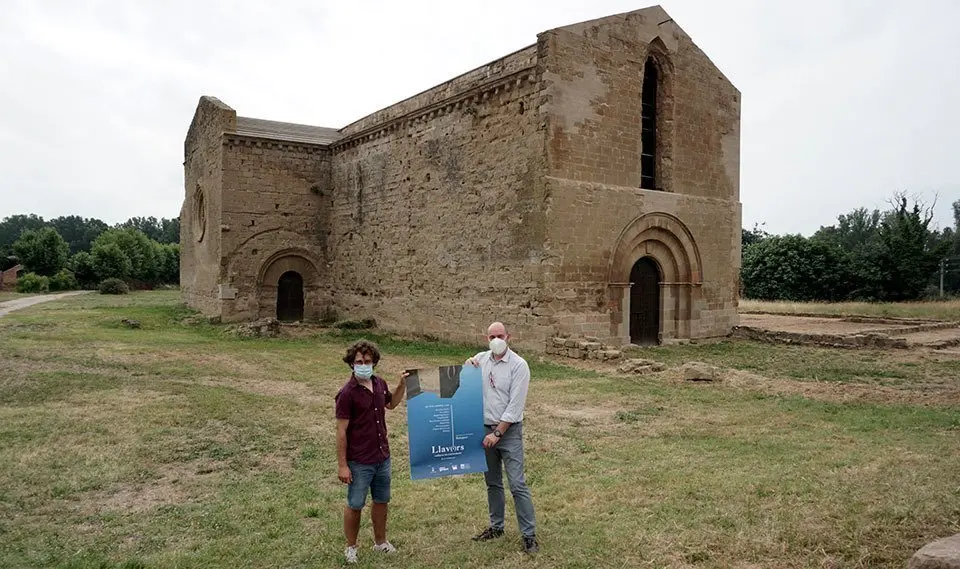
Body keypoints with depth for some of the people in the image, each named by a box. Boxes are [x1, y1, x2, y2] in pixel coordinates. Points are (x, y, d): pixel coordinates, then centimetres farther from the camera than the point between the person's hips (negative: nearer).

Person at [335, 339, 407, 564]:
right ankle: (351, 547, 29)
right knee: (355, 505, 9)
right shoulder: (347, 393, -19)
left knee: (381, 501, 19)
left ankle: (380, 542, 38)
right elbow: (341, 431, -16)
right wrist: (342, 465, -15)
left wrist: (402, 384, 7)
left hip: (383, 458, 6)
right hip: (359, 462, -6)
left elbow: (391, 403, 22)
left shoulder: (379, 384, 0)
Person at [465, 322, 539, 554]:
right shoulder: (481, 359, 3)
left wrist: (498, 433, -16)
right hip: (485, 428, 6)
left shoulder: (519, 365, -13)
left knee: (517, 484, -6)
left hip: (509, 430, -5)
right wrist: (468, 367, -2)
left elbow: (515, 406, -16)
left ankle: (529, 535, 1)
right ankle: (496, 526, 30)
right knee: (492, 482, 16)